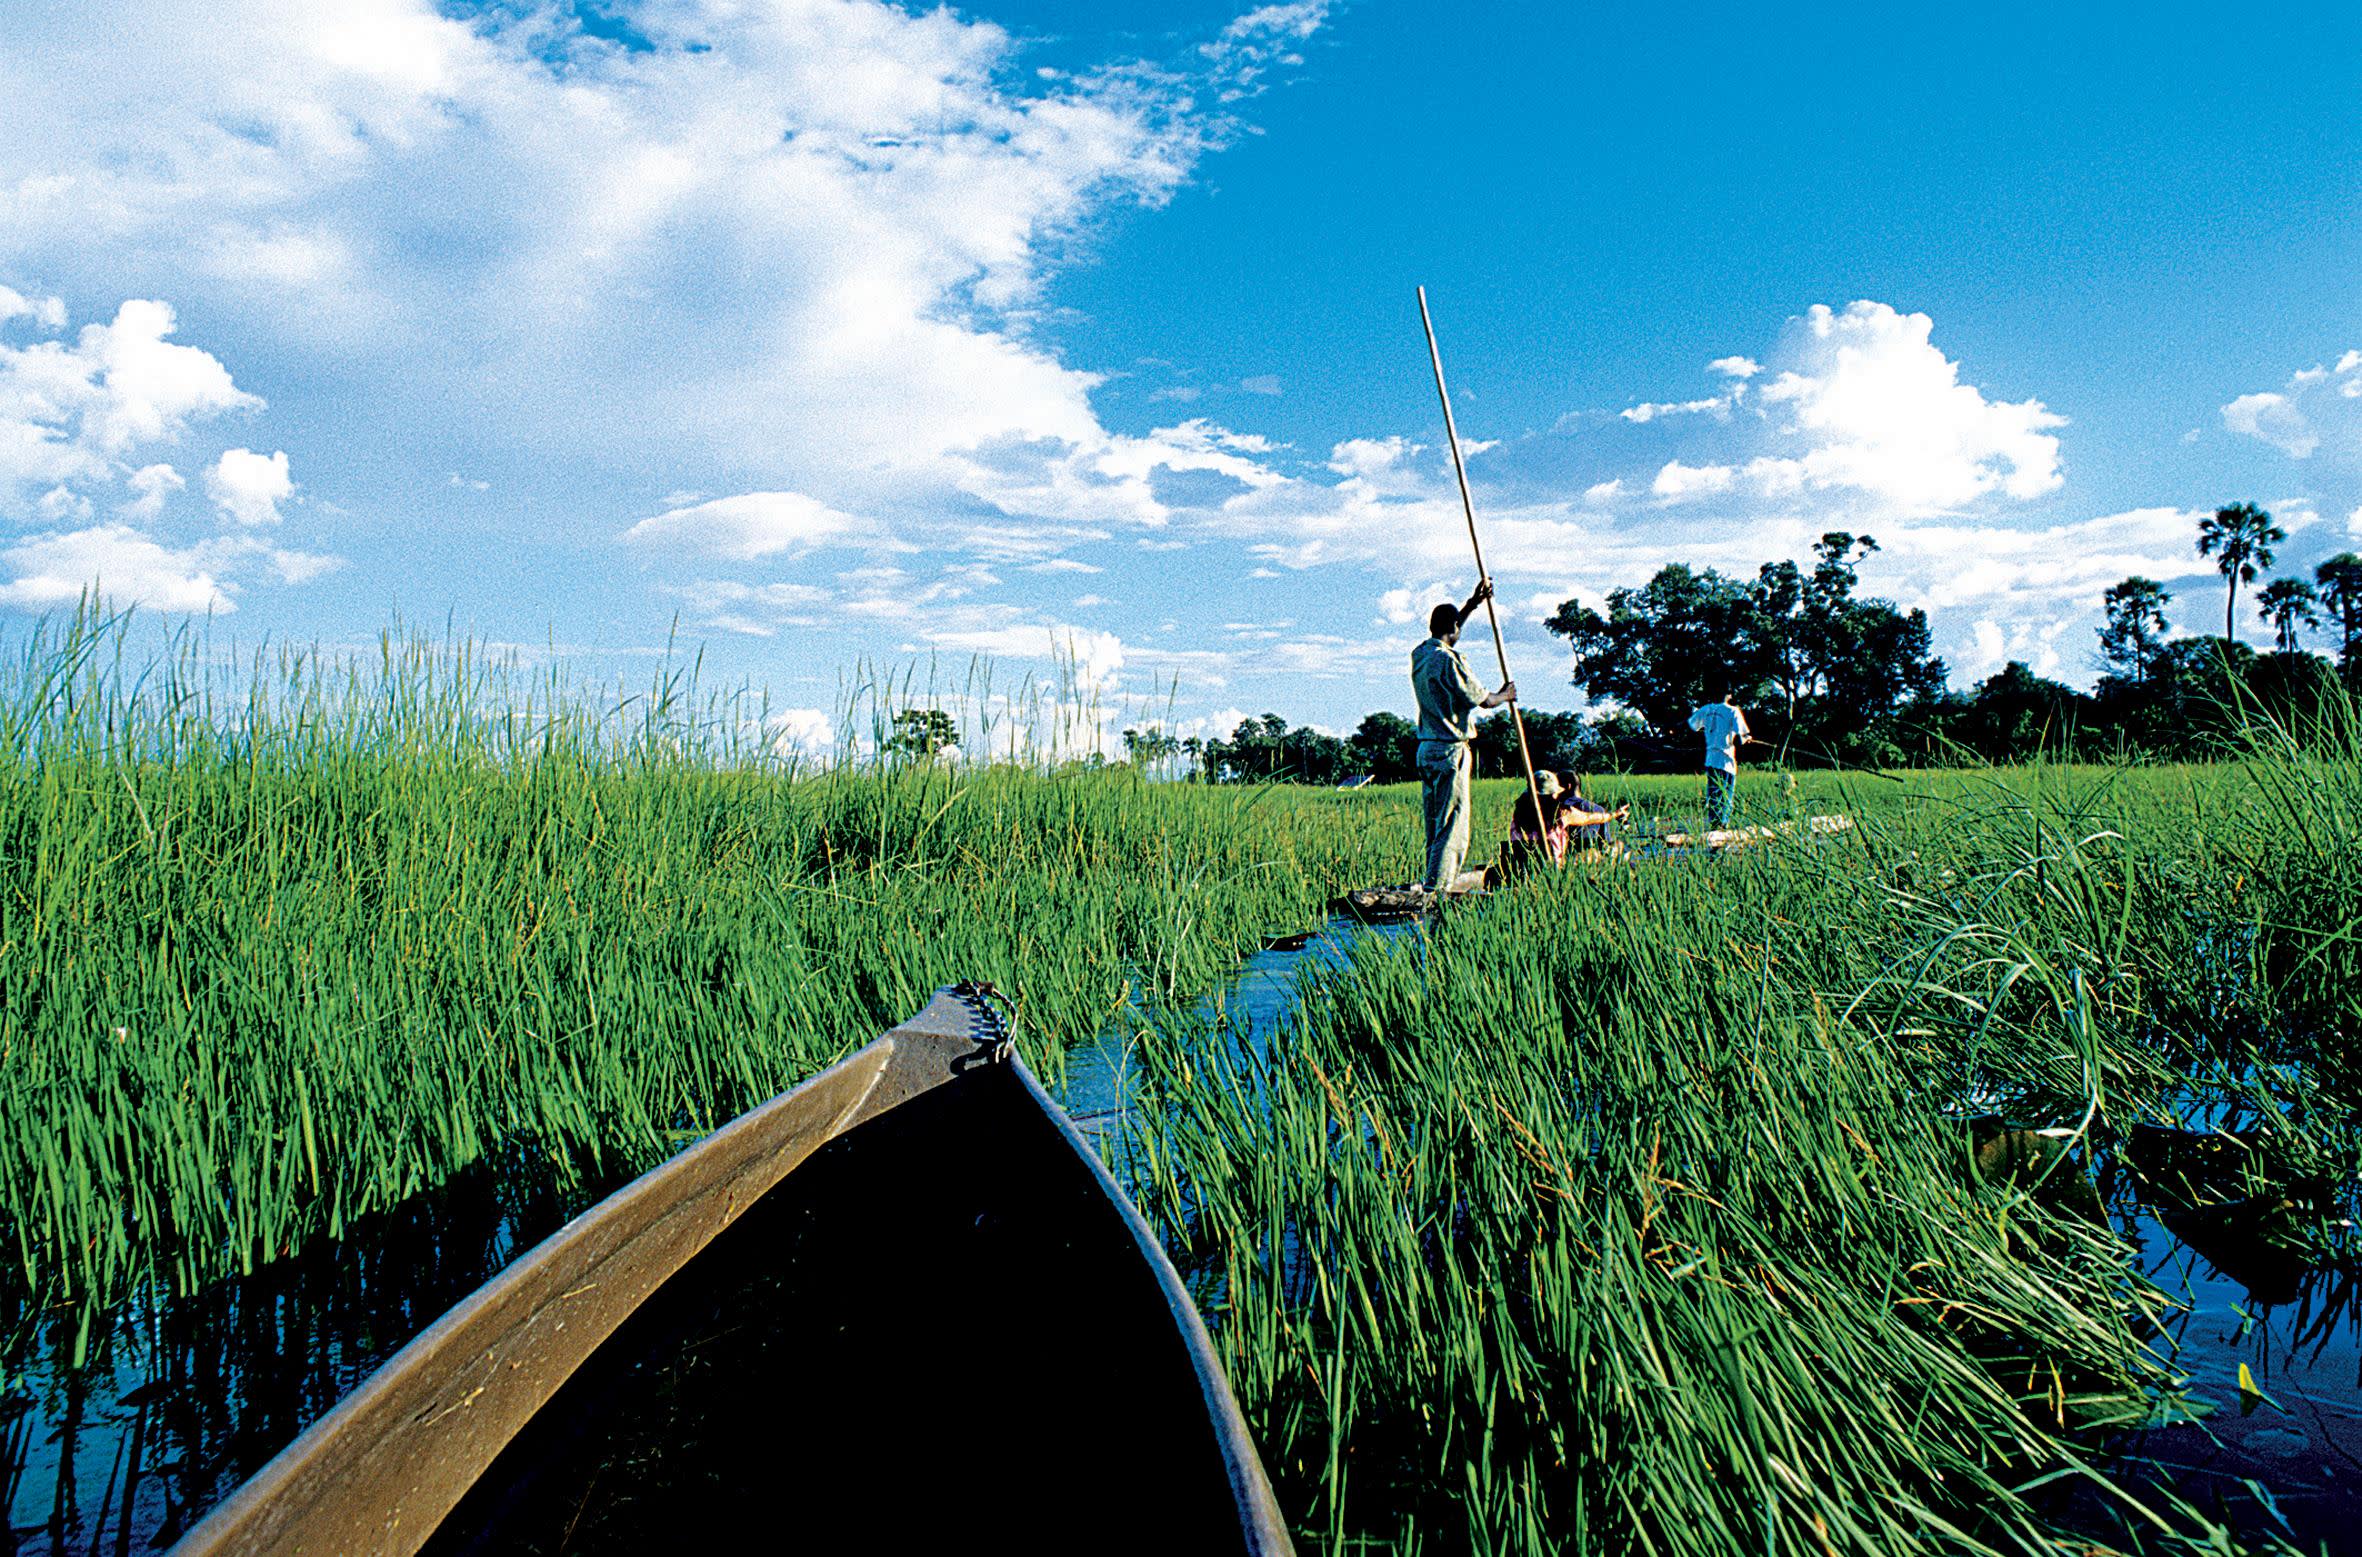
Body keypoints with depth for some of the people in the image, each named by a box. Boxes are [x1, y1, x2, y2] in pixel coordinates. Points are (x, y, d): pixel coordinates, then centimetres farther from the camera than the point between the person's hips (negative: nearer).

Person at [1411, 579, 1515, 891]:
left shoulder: (1419, 654, 9)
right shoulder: (1449, 660, -15)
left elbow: (1444, 630, 31)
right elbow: (1484, 700, -7)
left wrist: (1473, 603, 32)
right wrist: (1506, 695, 15)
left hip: (1426, 749, 9)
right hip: (1450, 751, -9)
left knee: (1435, 826, 13)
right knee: (1452, 827, -7)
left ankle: (1434, 886, 16)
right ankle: (1437, 890, -10)